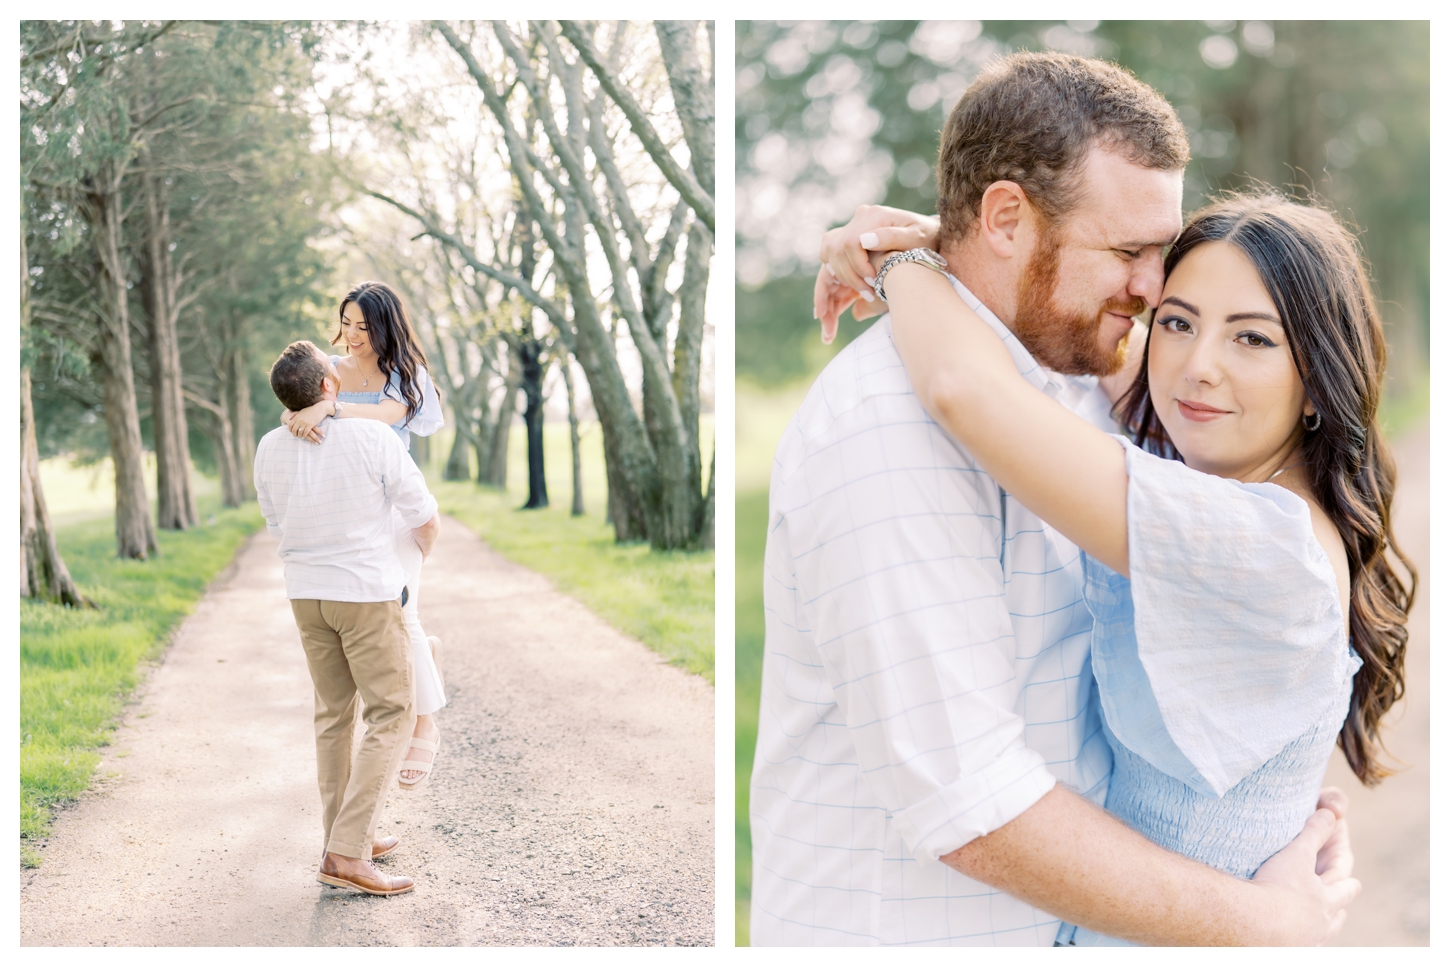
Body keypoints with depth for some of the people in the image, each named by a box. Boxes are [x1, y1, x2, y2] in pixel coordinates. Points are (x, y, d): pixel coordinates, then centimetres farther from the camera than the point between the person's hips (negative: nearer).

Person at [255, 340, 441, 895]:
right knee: (391, 716, 1)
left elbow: (277, 526, 13)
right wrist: (422, 550, 16)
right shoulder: (371, 438, -15)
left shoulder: (270, 449, 0)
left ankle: (345, 841, 23)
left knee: (335, 715, 17)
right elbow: (424, 518, -8)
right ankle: (347, 853, -7)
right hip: (368, 592, -6)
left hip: (305, 593, 6)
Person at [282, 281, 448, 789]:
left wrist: (329, 407, -39)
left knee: (397, 617, -10)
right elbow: (291, 407, -6)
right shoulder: (330, 369, 7)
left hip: (393, 505, -4)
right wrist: (296, 417, -31)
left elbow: (390, 414, -24)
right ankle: (424, 651, 42)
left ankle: (425, 727, 3)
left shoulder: (406, 374, -4)